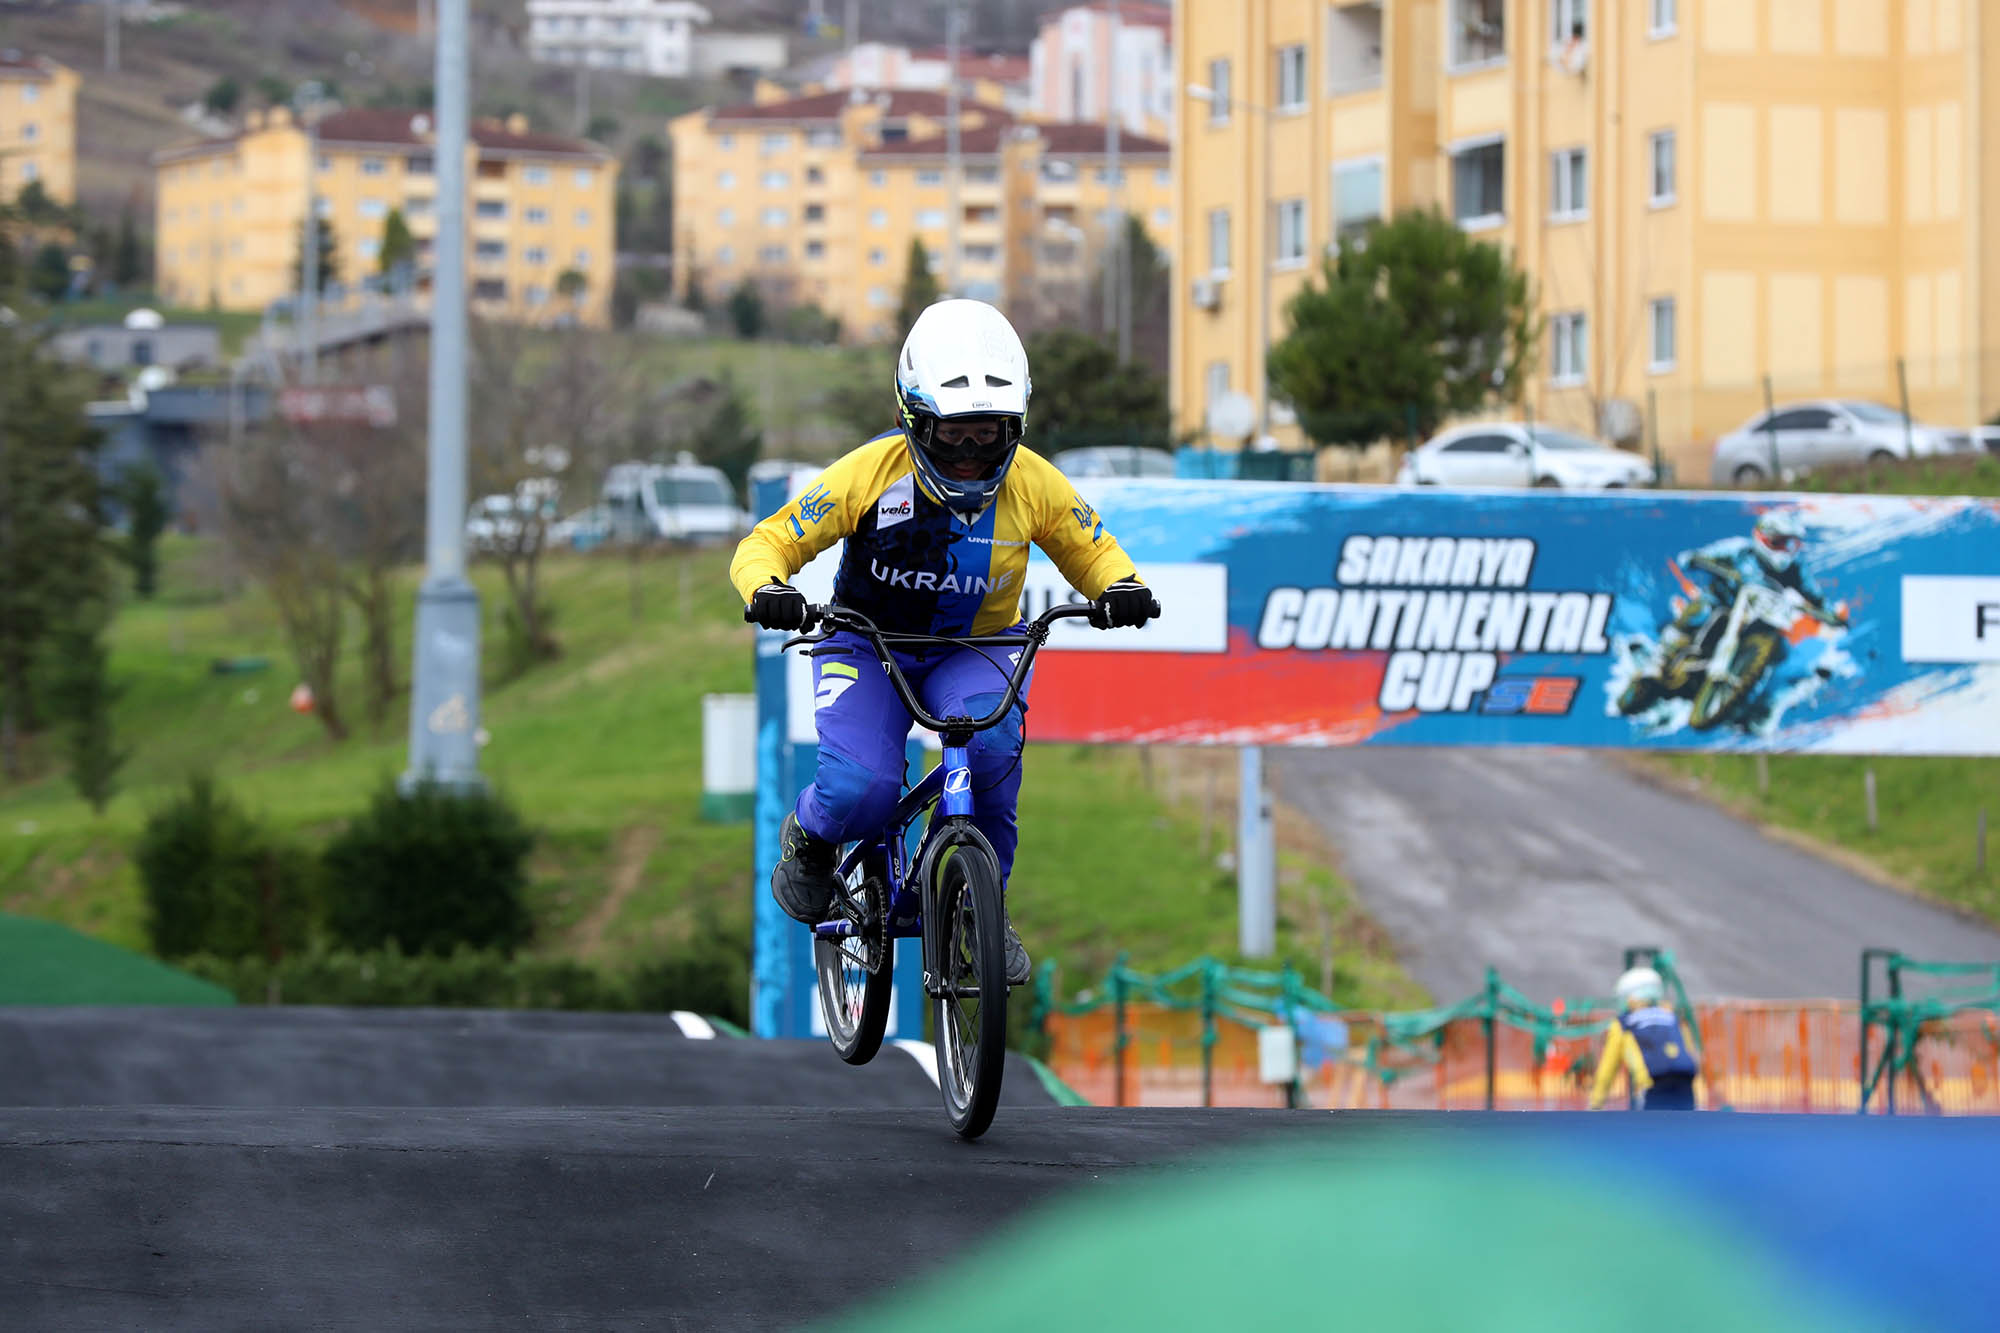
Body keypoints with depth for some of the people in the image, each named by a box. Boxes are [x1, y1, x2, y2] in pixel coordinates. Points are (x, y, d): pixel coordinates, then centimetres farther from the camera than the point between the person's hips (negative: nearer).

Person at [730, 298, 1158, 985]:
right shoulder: (869, 473, -20)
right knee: (859, 793, -26)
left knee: (991, 741, -33)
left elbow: (1093, 550, 2)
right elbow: (767, 543, -15)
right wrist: (769, 591, -39)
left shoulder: (1034, 485, -13)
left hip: (972, 649, 2)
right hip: (869, 646, -1)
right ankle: (809, 838, 13)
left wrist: (1121, 587, -22)